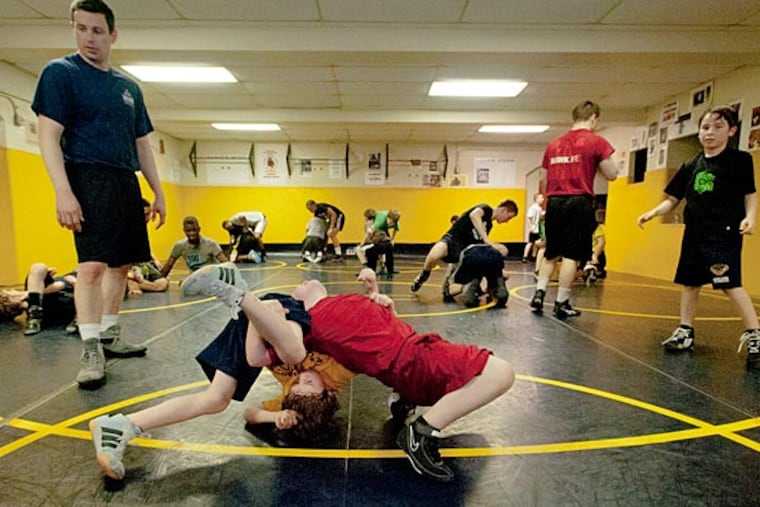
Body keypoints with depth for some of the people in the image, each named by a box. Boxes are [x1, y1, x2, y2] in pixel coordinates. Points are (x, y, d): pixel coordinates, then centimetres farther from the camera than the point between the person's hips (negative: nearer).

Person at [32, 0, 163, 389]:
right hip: (89, 179, -6)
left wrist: (158, 192, 13)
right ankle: (91, 351, -5)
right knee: (92, 264, -14)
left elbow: (141, 144, 19)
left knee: (121, 264, 8)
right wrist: (63, 192, -19)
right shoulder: (60, 72, 1)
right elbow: (48, 135, -8)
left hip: (126, 182, 6)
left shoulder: (129, 86, 17)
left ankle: (109, 335, 21)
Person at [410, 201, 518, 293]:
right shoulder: (486, 209, -6)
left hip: (465, 250, 9)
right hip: (452, 240, -9)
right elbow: (474, 215, -31)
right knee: (434, 256, -41)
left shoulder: (489, 225, 18)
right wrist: (486, 239, -34)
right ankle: (423, 276, -8)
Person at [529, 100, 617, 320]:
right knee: (572, 254, 0)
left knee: (551, 253, 15)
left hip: (554, 201, 5)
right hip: (579, 202, -5)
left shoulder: (554, 144, 15)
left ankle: (539, 294, 9)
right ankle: (561, 303, 3)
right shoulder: (596, 142, -2)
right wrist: (599, 161, 15)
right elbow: (612, 174, -1)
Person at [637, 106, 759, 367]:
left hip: (725, 232, -5)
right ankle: (686, 331, 21)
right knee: (689, 282, 10)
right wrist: (652, 213, -1)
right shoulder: (690, 166, 11)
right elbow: (672, 199, 13)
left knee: (729, 283, -14)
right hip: (694, 232, 5)